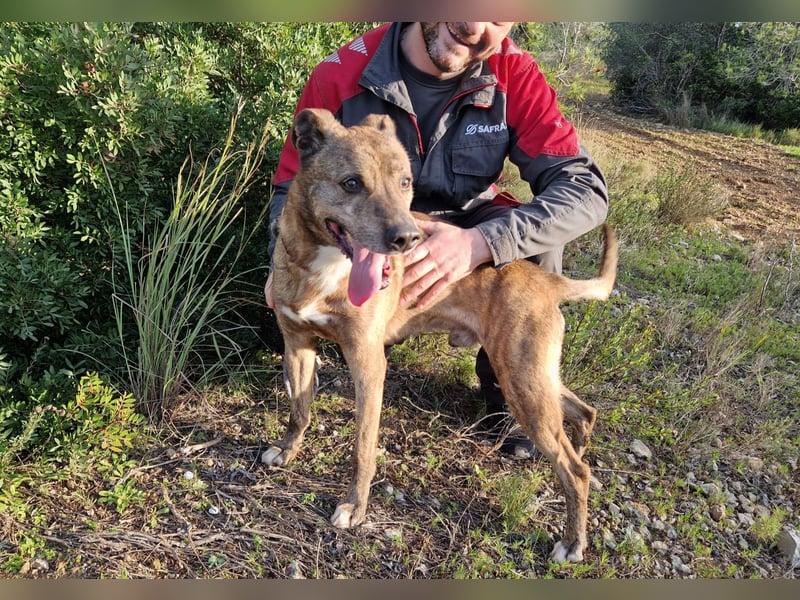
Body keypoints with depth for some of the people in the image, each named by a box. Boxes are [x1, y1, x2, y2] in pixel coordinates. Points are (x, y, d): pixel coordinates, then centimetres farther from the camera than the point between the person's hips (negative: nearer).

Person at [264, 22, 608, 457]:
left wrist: (480, 242, -43)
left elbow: (585, 190, -26)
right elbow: (294, 182, -9)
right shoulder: (342, 74, -19)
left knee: (539, 233, -29)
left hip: (468, 238, 0)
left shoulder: (513, 74, -19)